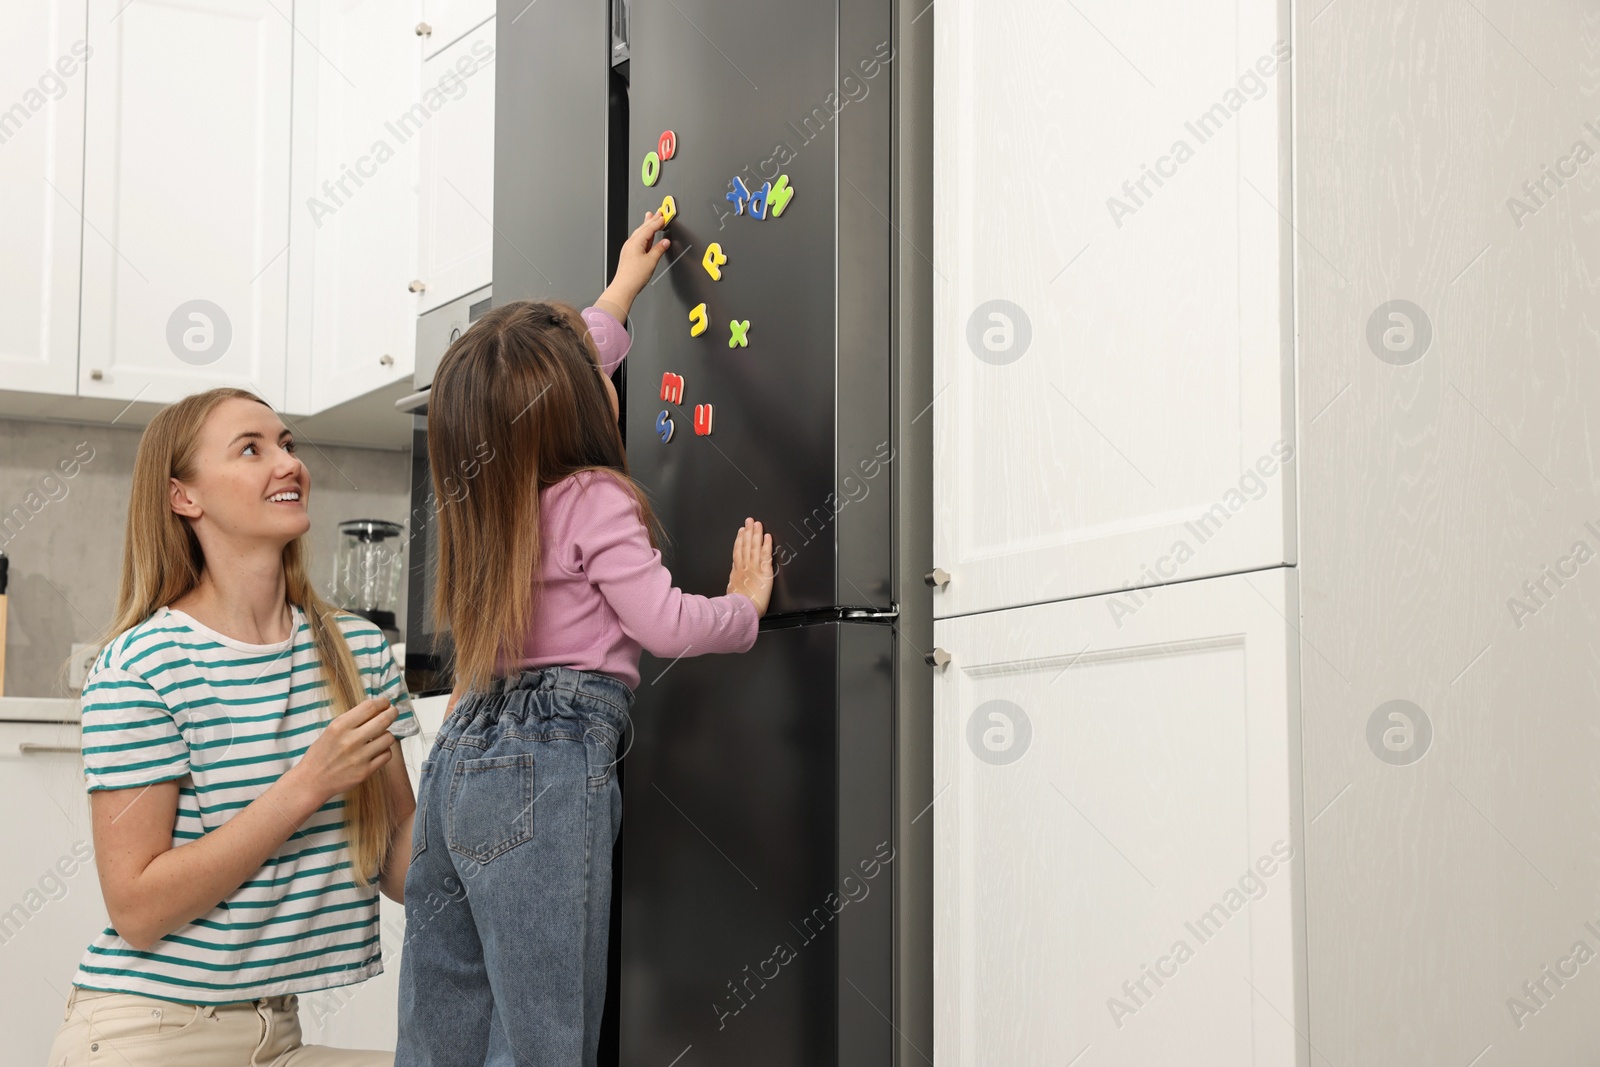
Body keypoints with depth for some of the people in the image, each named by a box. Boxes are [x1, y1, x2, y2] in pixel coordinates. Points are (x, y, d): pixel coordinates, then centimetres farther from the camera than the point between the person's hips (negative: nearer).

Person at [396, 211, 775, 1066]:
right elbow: (662, 623, -11)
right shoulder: (596, 499, -7)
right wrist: (744, 605, 9)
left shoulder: (497, 488, 16)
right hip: (544, 770, -8)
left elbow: (564, 375, 33)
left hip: (460, 757, 9)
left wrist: (621, 290, 45)